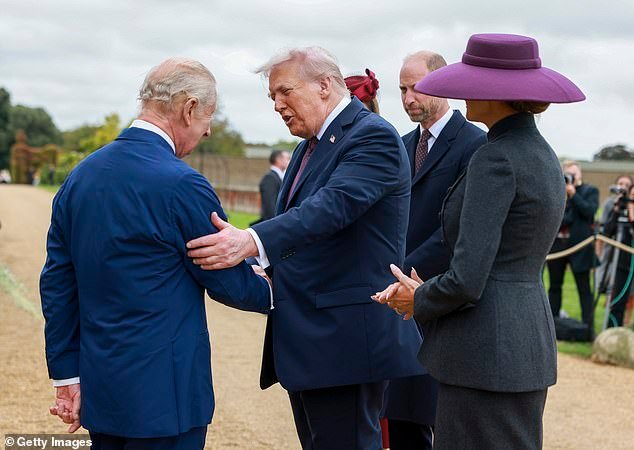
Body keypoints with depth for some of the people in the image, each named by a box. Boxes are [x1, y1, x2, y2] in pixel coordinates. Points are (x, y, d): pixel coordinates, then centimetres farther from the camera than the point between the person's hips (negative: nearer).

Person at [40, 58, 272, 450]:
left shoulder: (81, 175, 6)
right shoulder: (182, 185, -17)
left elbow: (57, 282, 8)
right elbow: (228, 282, -7)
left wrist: (67, 374, 14)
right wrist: (272, 294, 15)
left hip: (99, 387, 7)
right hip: (164, 390, -7)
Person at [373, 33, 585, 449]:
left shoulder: (495, 159, -16)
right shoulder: (543, 156, 13)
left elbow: (466, 281, -21)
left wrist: (419, 300, -1)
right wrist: (423, 290, 10)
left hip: (486, 352, -10)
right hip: (528, 340, 10)